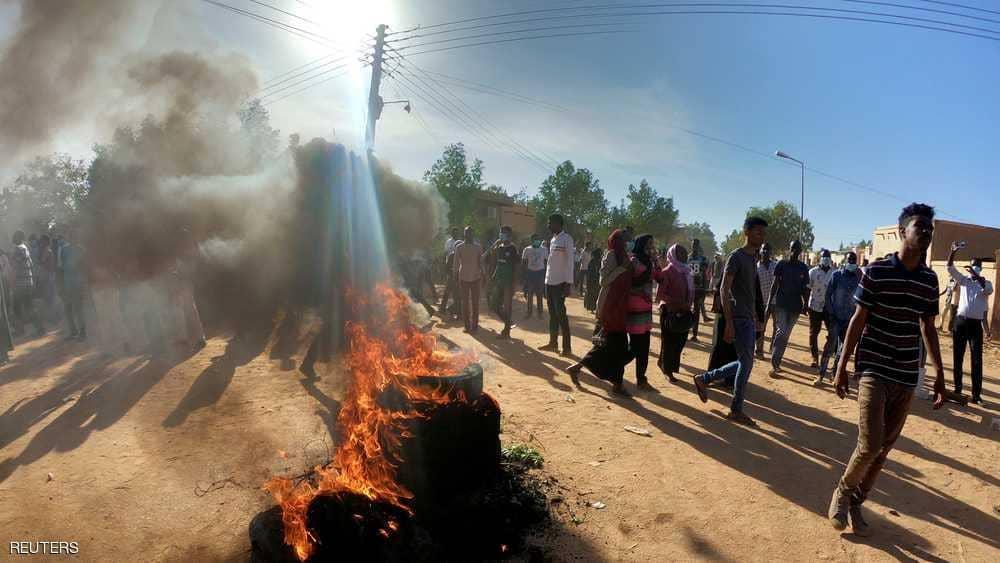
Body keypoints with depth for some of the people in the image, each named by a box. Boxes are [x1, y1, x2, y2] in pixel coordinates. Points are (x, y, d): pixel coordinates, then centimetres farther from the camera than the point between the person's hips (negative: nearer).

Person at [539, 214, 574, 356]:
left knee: (561, 314, -7)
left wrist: (569, 283, -18)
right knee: (552, 314, 12)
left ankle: (567, 347, -1)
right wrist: (547, 279, 14)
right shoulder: (552, 239, 13)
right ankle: (553, 343, 20)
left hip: (560, 282, -8)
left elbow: (570, 262, -14)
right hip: (549, 281, 8)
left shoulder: (567, 239, -10)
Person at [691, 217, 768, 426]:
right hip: (739, 319, -9)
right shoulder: (736, 257, -13)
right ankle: (736, 410, 8)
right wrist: (729, 323, -22)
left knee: (744, 363, 12)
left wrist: (755, 317, 19)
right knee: (746, 363, -3)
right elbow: (724, 290, -18)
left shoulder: (753, 258, 15)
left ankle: (704, 379, 24)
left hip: (749, 319, 9)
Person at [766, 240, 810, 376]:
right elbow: (775, 285, -2)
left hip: (795, 306, 3)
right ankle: (774, 364, -13)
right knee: (781, 333, -14)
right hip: (780, 304, -3)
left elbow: (804, 288, 11)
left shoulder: (803, 268, 7)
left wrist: (806, 303, -1)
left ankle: (777, 362, 18)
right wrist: (769, 304, -6)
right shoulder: (781, 264, -1)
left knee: (786, 335, 8)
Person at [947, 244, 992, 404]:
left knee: (977, 360, -2)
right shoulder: (964, 280, 9)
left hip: (976, 324, -1)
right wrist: (953, 251, -17)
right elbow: (950, 268, -3)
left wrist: (976, 275, -24)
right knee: (957, 357, 6)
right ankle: (957, 389, 15)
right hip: (961, 321, 1)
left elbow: (988, 291, -18)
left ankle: (976, 394, 2)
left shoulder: (986, 283, 5)